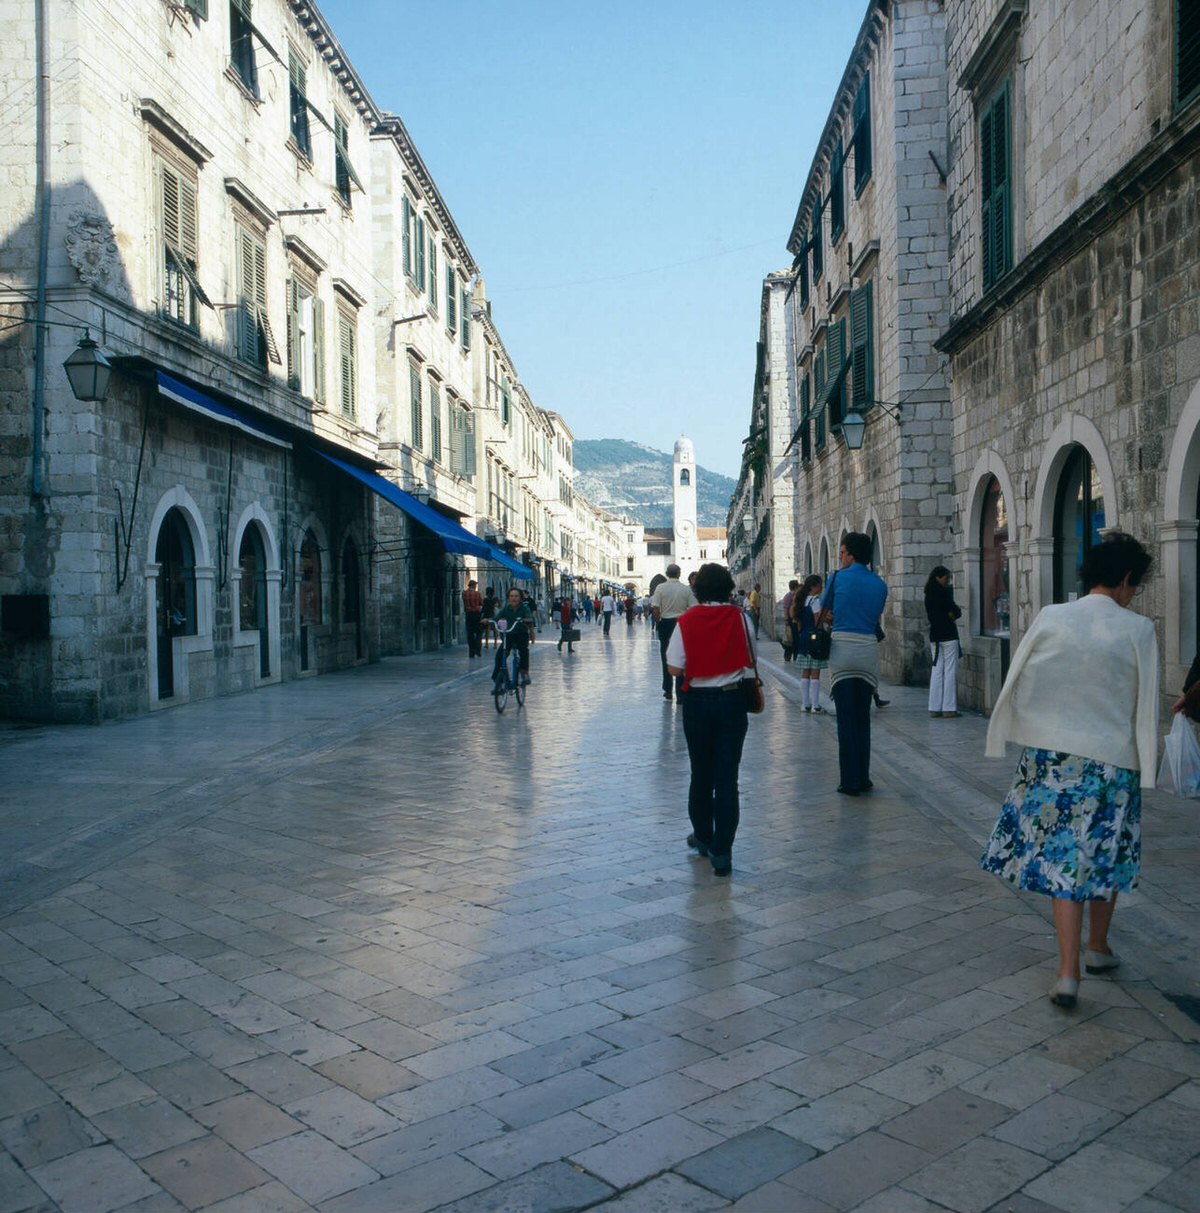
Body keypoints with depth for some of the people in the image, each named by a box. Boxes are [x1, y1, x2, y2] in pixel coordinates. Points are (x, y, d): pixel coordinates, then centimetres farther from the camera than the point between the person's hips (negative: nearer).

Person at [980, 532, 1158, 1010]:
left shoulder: (1050, 618, -4)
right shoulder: (1138, 630, -8)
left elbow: (1015, 683, 0)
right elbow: (1146, 706, -4)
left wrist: (1005, 739, 11)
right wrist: (1145, 767, 7)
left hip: (1051, 755, 1)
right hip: (1112, 759, -1)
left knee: (1063, 856, 6)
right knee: (1105, 853, 18)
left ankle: (1068, 972, 0)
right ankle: (1097, 948, 36)